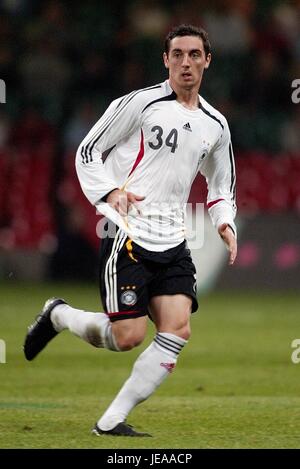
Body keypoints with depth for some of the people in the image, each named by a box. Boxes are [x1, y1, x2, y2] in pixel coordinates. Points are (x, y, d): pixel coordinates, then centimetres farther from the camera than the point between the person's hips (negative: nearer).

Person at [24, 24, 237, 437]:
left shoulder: (215, 125, 13)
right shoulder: (139, 104, -5)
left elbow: (222, 186, 27)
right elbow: (87, 153, -1)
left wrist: (225, 223, 7)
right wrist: (111, 192, -18)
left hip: (173, 244, 6)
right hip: (128, 237, -6)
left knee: (178, 331, -12)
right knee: (128, 337, -11)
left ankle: (111, 421, -5)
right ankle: (58, 316, 20)